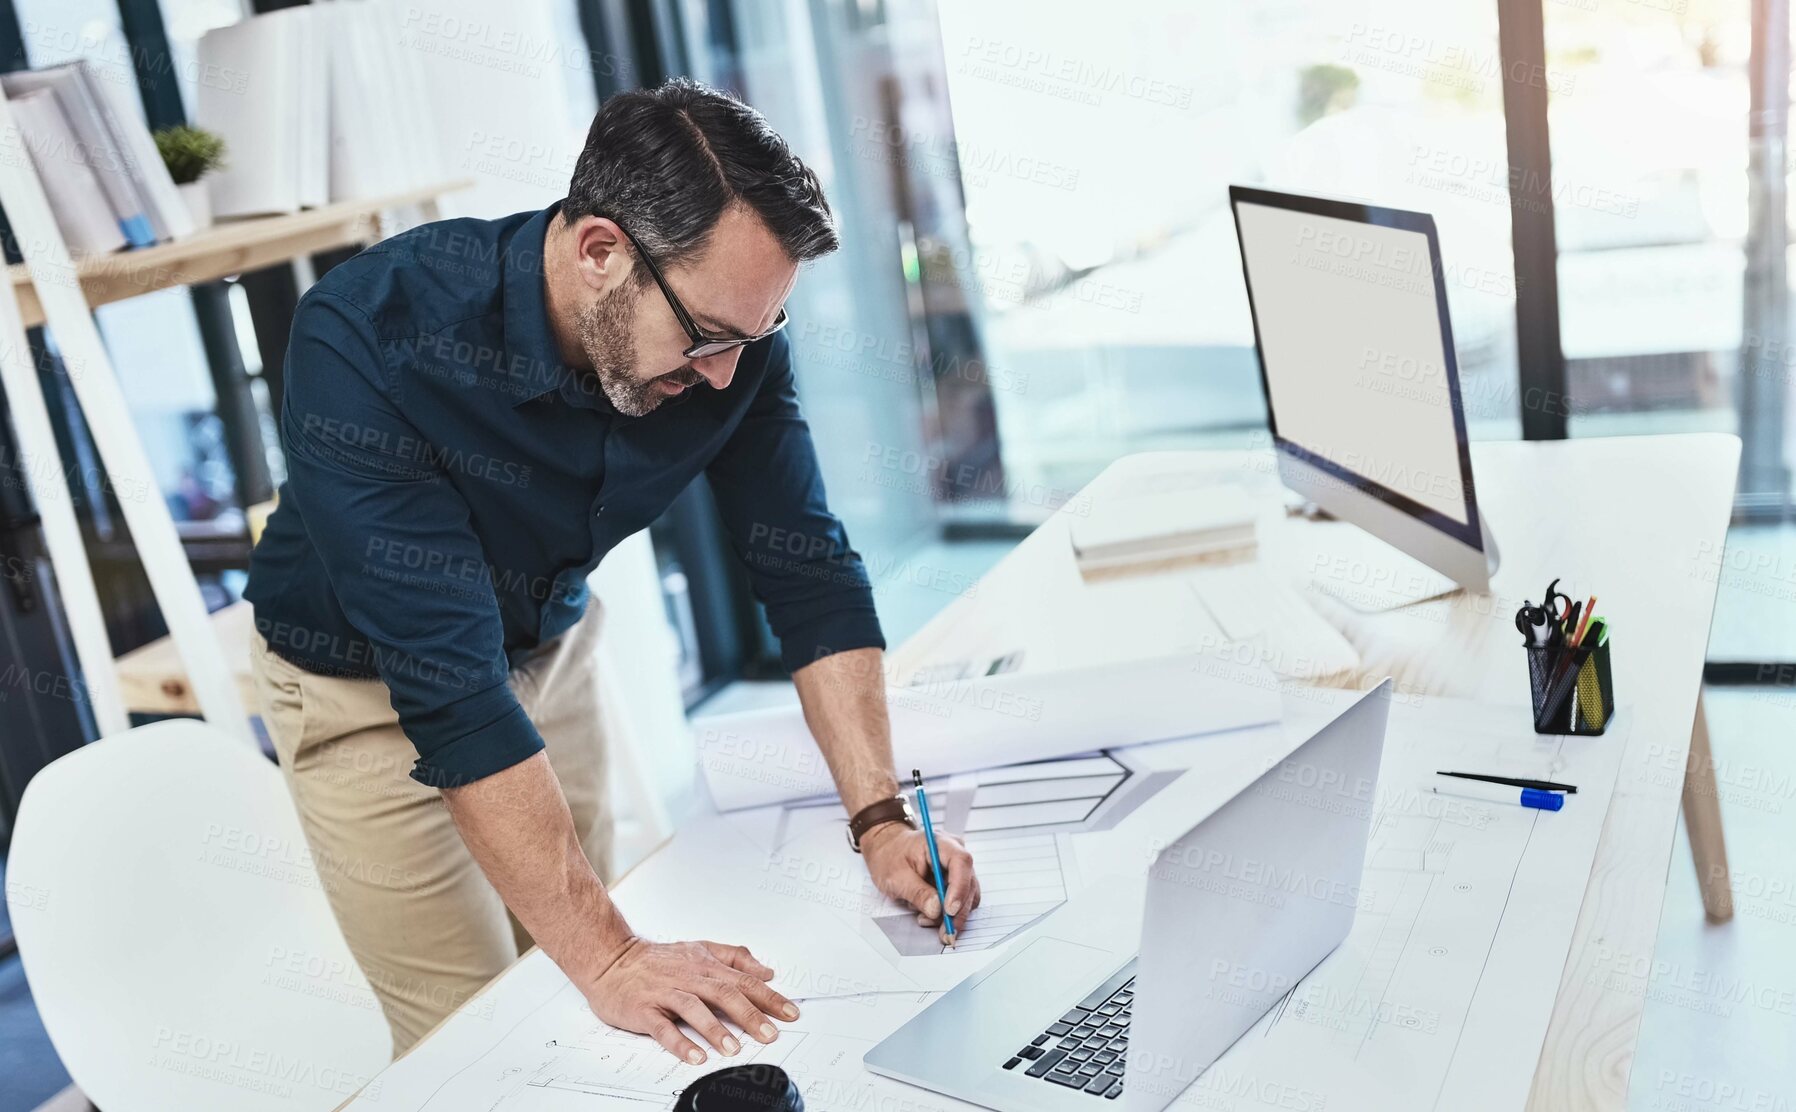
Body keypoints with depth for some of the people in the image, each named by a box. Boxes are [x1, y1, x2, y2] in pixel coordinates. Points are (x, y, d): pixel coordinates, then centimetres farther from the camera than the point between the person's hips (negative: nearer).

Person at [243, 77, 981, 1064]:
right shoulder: (368, 336, -35)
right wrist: (606, 956, -39)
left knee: (576, 1014, 9)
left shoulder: (727, 328, -20)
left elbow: (808, 571, -13)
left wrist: (879, 820, -22)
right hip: (368, 689, -4)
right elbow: (446, 682, -38)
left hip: (552, 646, 4)